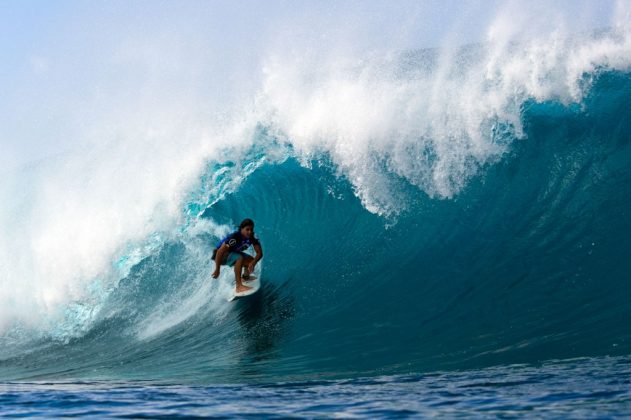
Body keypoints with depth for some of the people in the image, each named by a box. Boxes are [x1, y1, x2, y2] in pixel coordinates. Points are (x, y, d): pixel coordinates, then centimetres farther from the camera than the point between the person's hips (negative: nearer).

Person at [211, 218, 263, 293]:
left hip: (233, 253, 7)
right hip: (221, 255, -7)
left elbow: (259, 253, -15)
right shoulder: (234, 237, -34)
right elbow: (220, 252, -35)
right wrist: (217, 270, -32)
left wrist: (253, 263, -34)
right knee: (239, 258, -33)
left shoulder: (252, 238, -15)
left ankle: (245, 276, 26)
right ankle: (239, 286, -36)